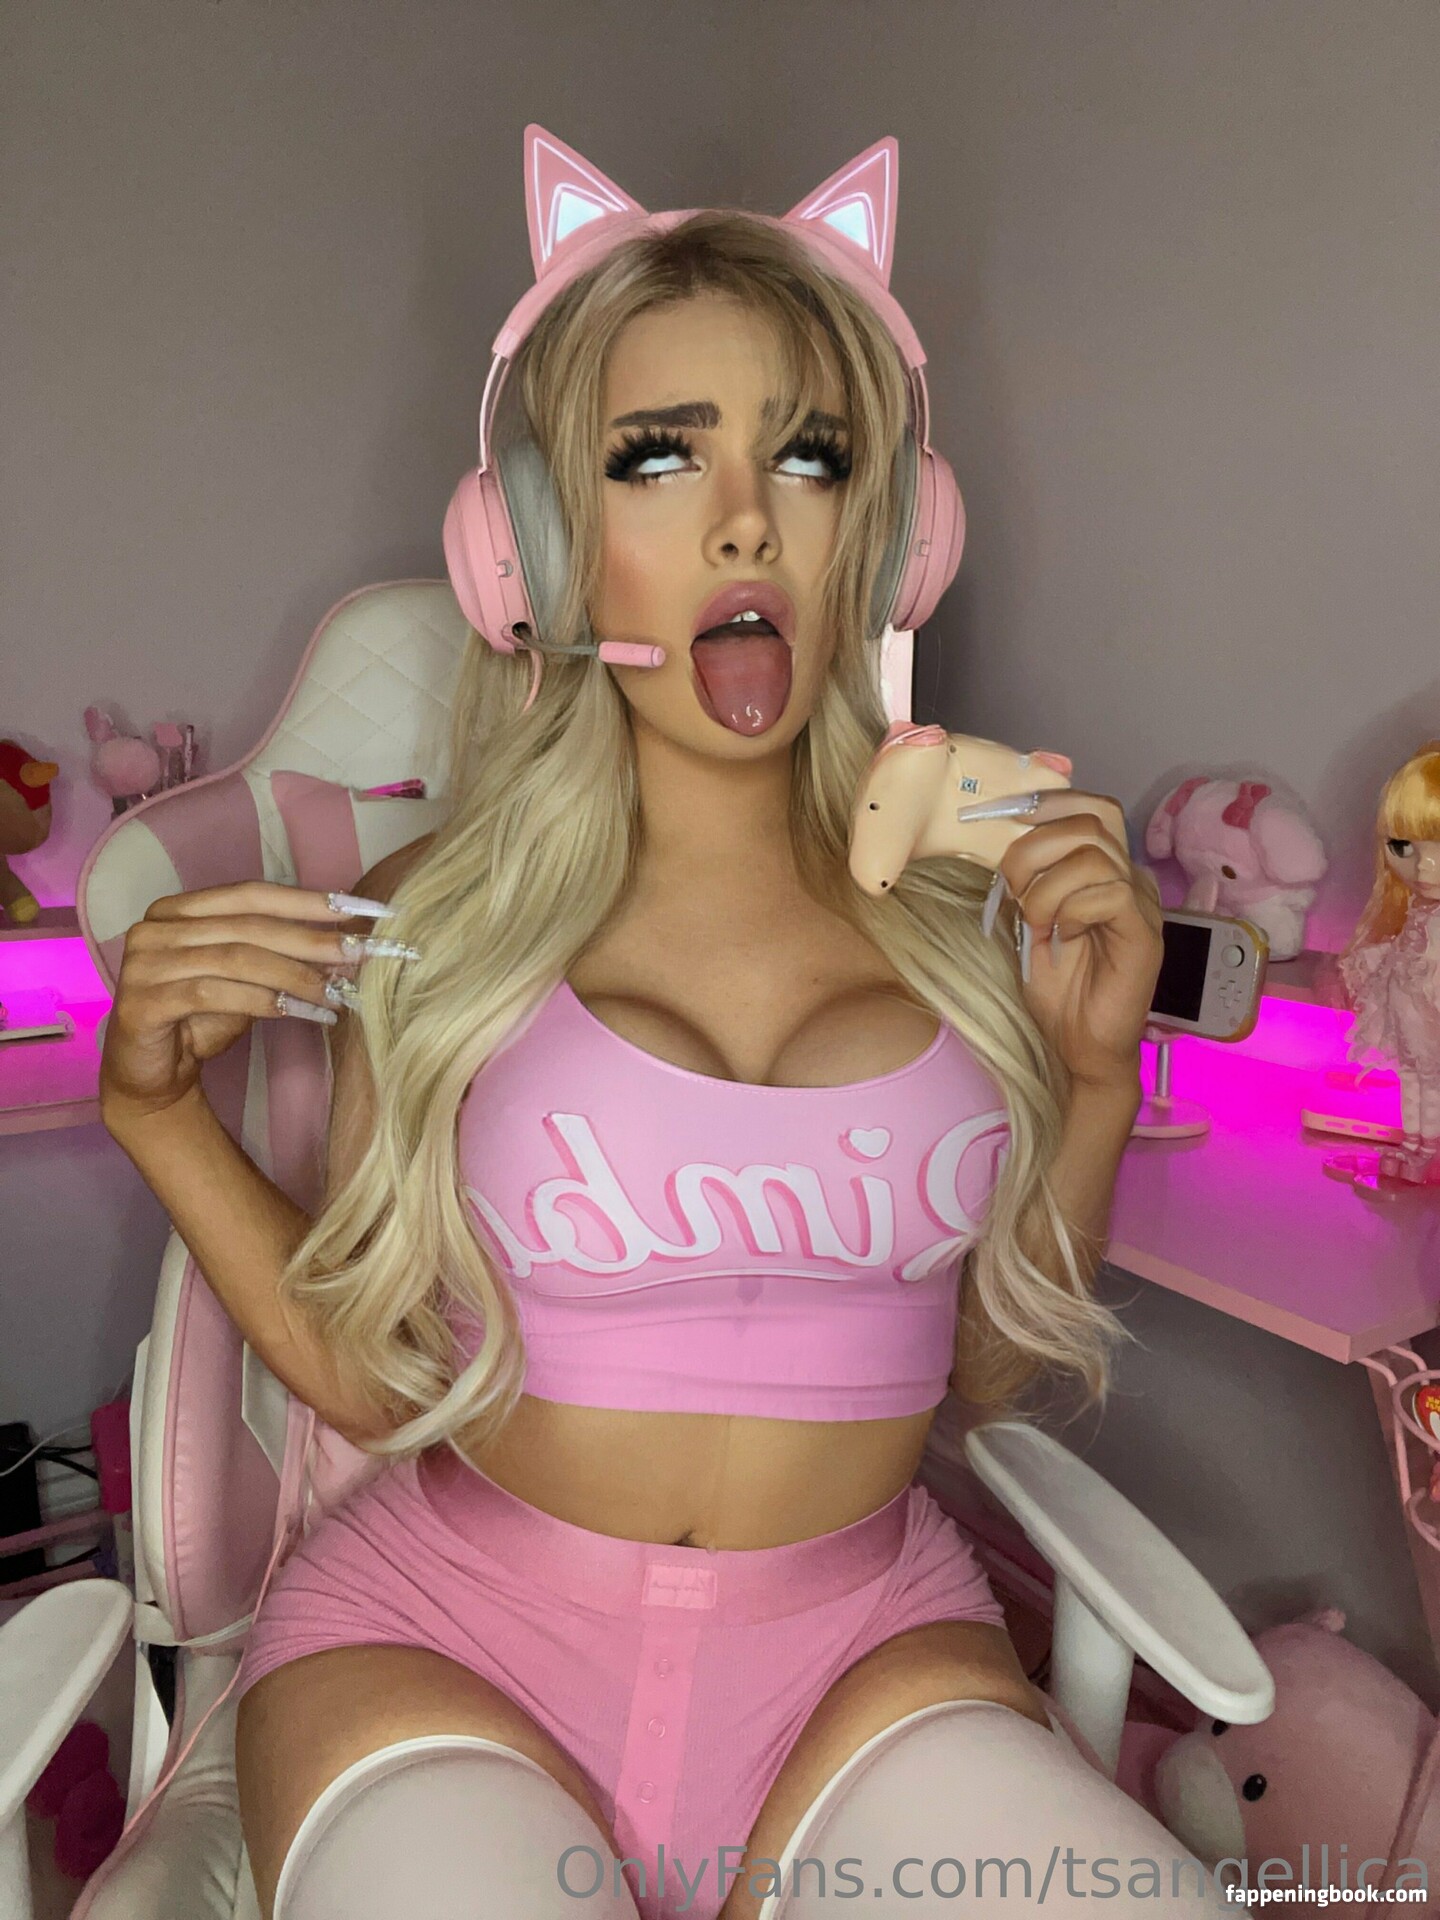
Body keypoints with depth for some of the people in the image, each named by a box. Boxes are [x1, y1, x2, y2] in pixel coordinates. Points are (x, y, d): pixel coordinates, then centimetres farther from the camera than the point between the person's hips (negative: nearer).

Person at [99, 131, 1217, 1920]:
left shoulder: (967, 902, -4)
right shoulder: (435, 919, -8)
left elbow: (990, 1360, 5)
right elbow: (373, 1380, -1)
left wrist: (1097, 1074, -7)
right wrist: (158, 1107, -11)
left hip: (857, 1640, 2)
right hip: (451, 1630, -1)